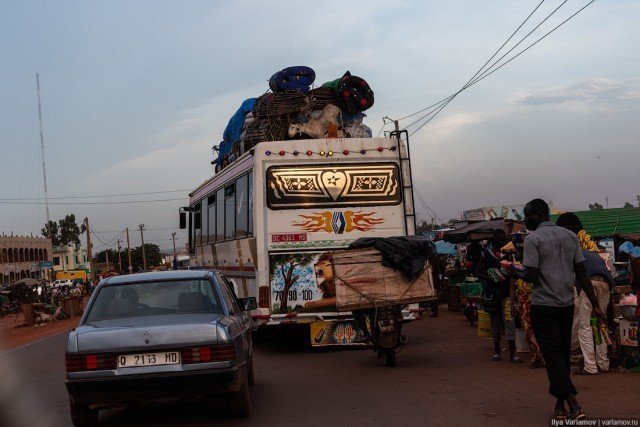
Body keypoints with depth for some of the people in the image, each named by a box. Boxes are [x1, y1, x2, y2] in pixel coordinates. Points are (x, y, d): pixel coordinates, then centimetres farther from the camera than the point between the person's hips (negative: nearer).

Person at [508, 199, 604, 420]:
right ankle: (560, 405, 19)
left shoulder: (533, 239, -10)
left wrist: (515, 272, 4)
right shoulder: (570, 236, 8)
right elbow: (582, 273, 6)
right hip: (567, 304, 6)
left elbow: (531, 276, -16)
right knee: (563, 354, 14)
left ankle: (574, 406, -16)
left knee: (553, 356, -5)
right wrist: (595, 304, 7)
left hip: (544, 306, -6)